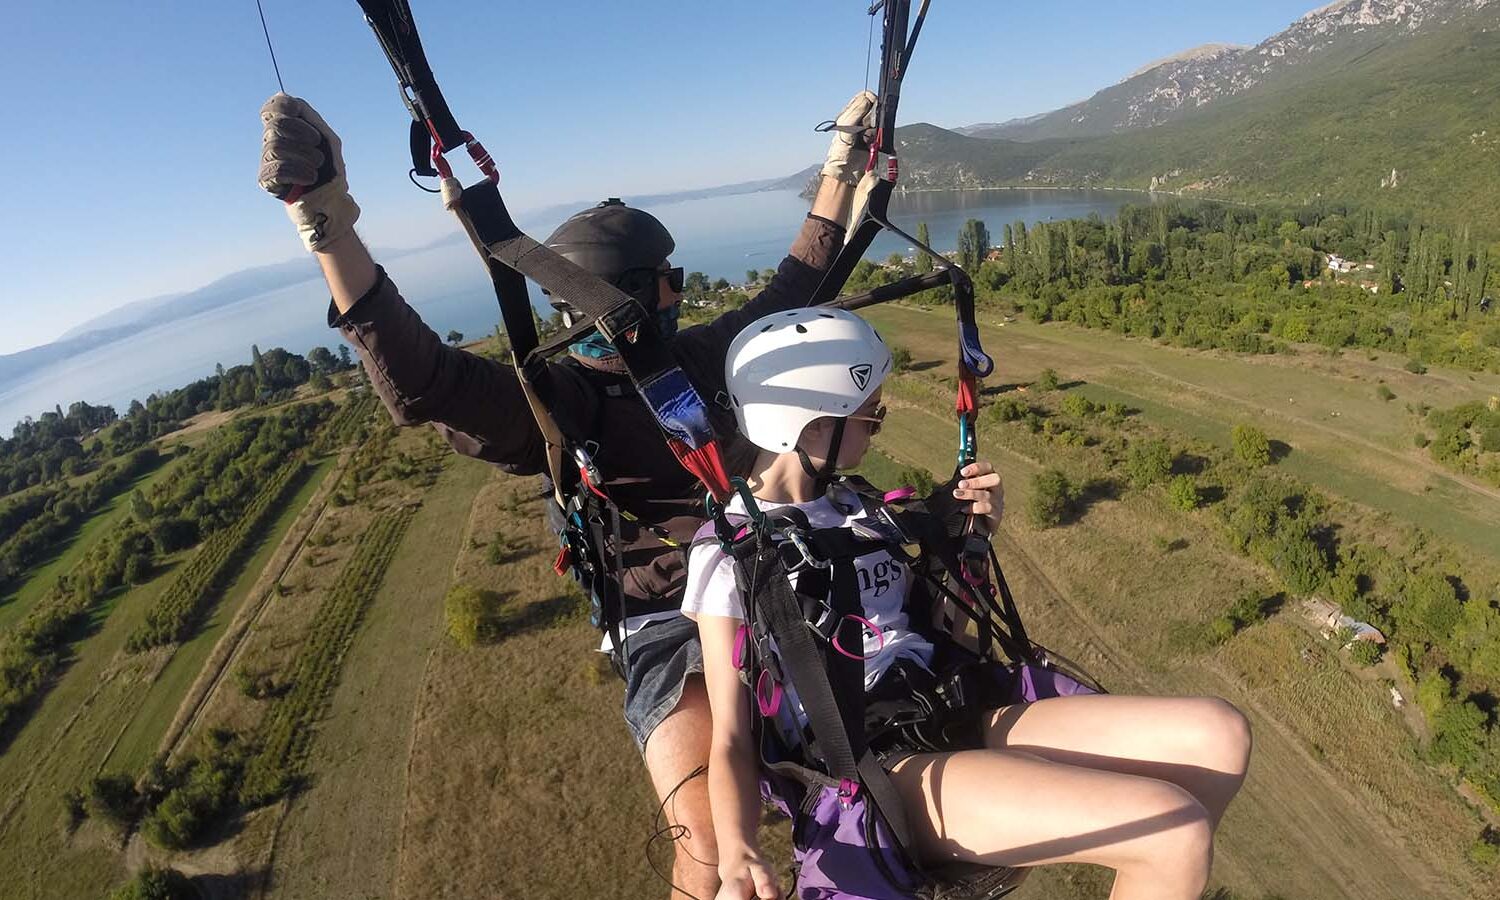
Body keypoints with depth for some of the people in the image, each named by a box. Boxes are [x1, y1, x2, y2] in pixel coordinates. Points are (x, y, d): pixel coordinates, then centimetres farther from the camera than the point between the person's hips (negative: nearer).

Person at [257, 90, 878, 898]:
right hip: (667, 631, -6)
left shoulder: (703, 356, 8)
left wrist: (842, 164, 25)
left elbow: (795, 289, 20)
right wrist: (329, 226, -36)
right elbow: (420, 382, -25)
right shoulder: (555, 405, -8)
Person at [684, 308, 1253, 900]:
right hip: (879, 776, -7)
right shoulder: (727, 551, -5)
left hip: (960, 723, 7)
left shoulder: (856, 511, 15)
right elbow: (731, 737, -7)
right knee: (1176, 828, -22)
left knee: (1218, 735, -8)